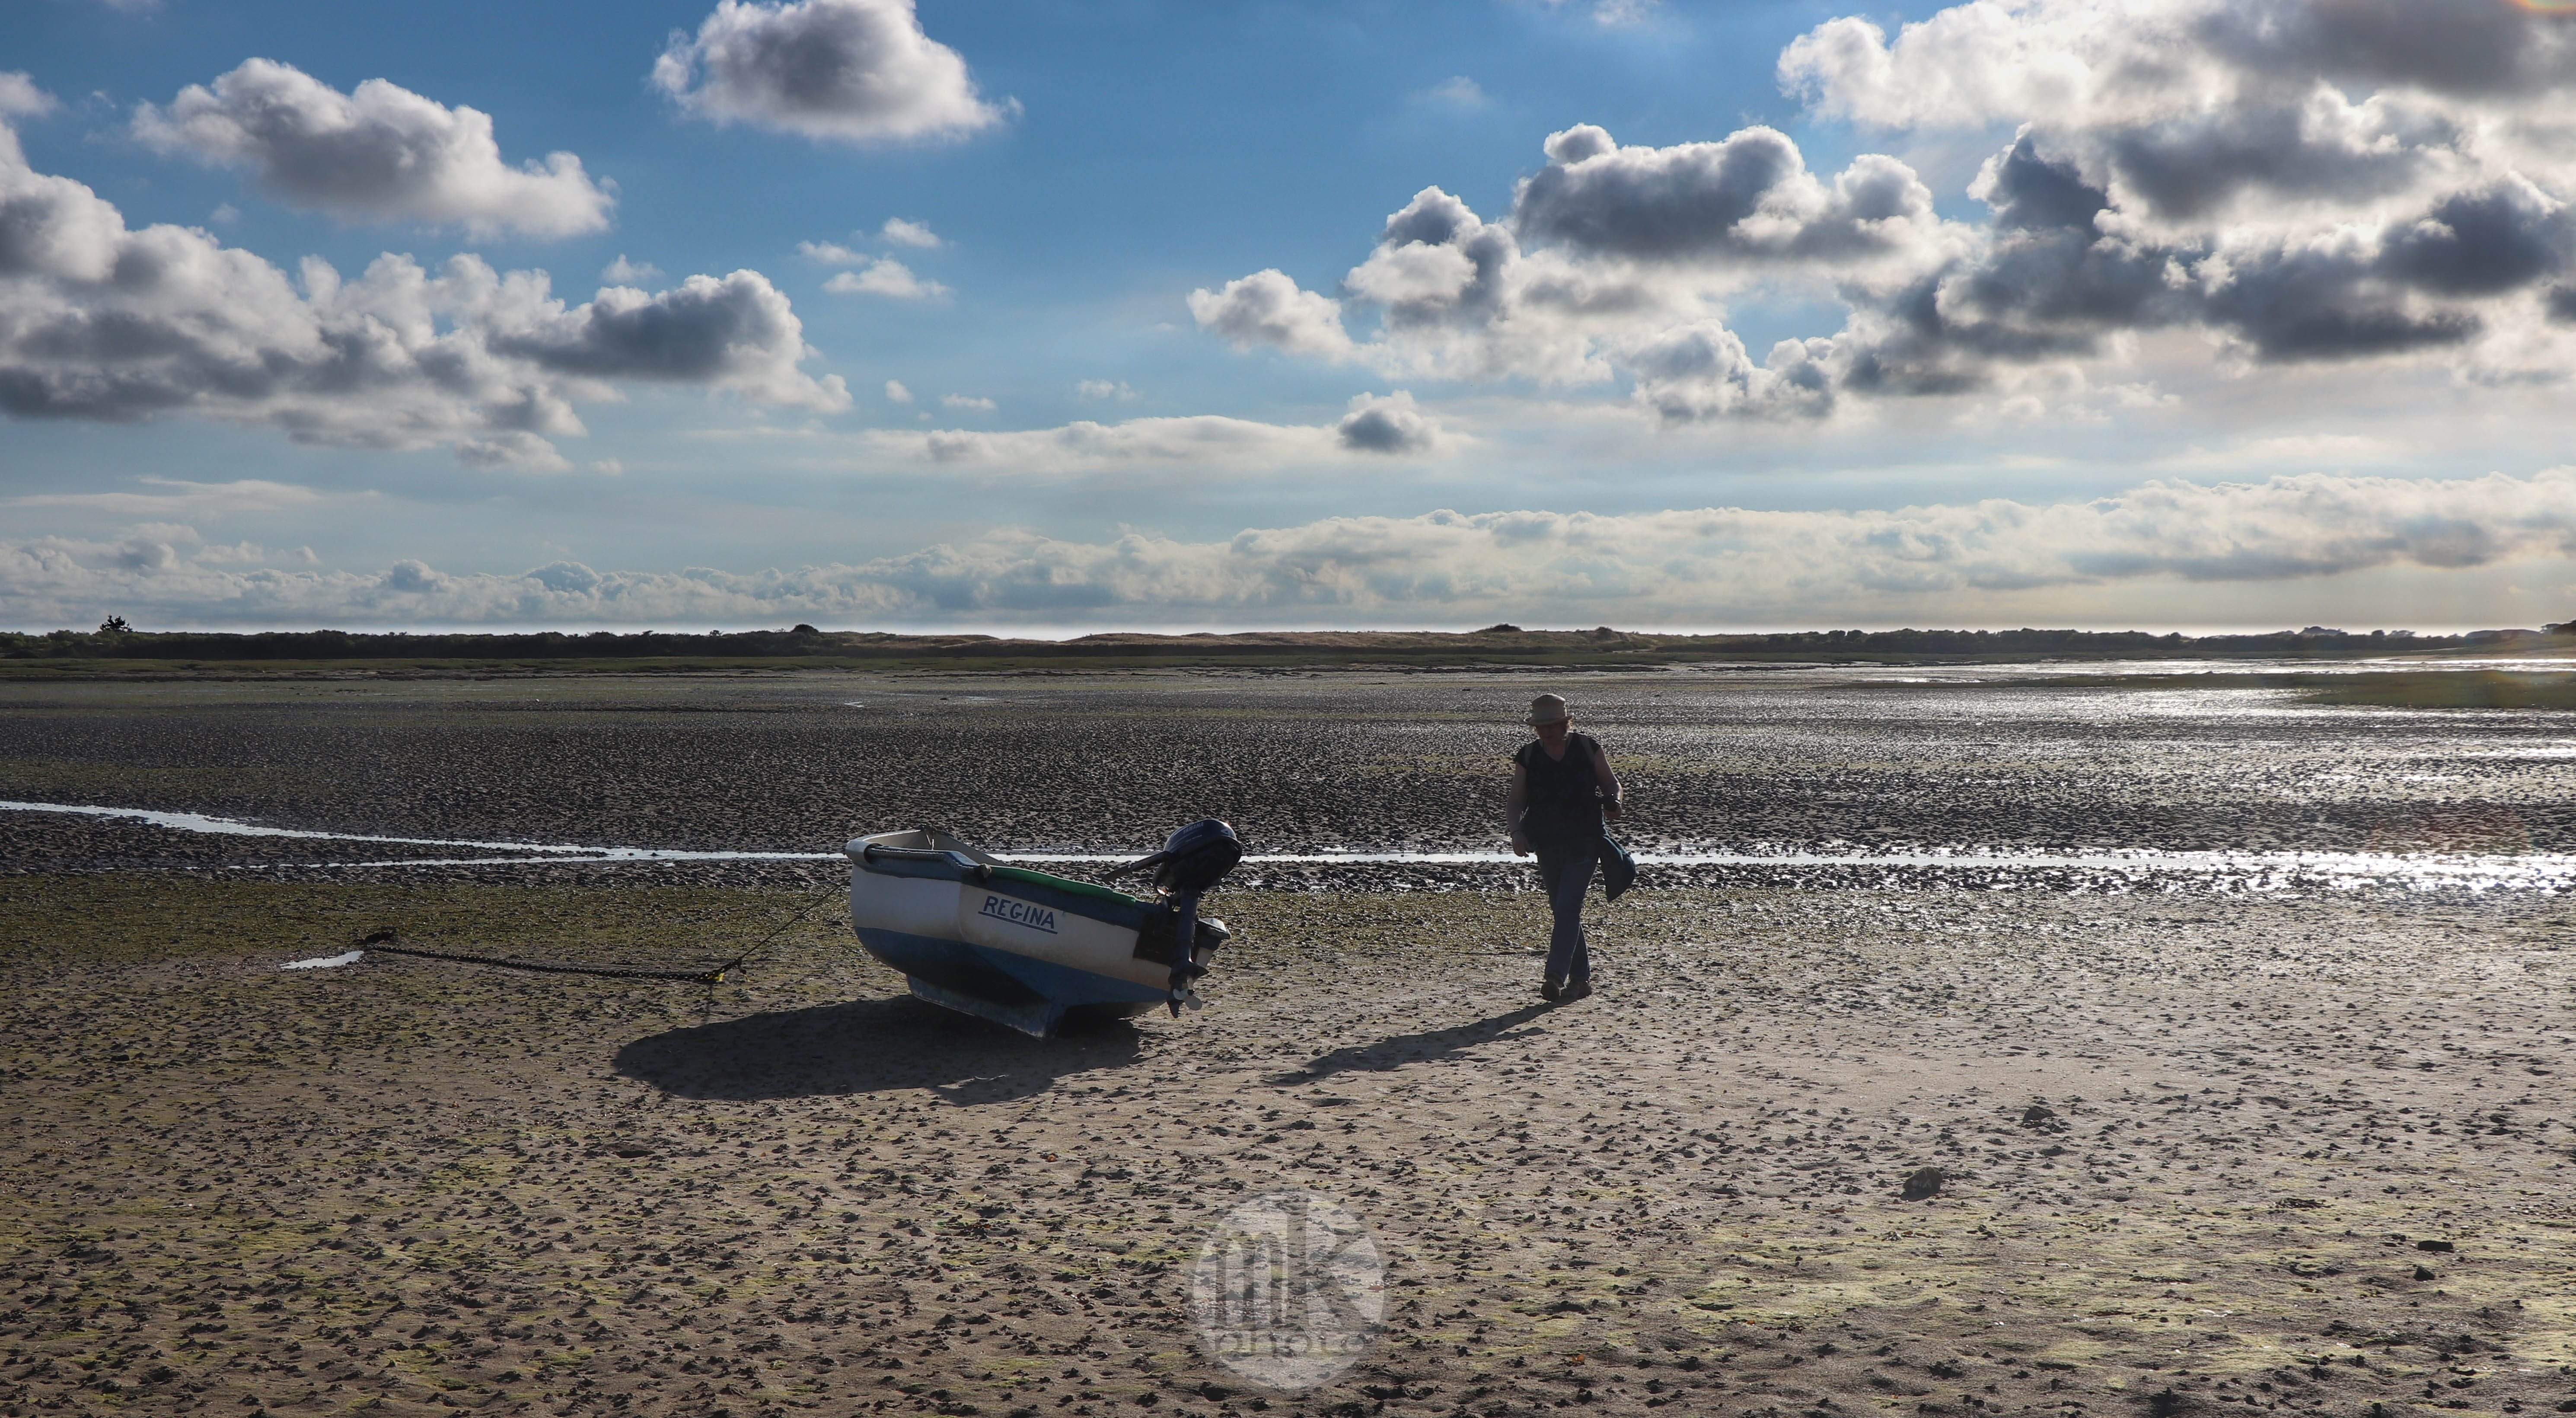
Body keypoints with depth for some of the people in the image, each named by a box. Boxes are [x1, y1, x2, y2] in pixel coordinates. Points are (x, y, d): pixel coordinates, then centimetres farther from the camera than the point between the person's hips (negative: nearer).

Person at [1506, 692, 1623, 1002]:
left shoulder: (1588, 747, 1)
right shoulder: (1528, 757, 5)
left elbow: (1611, 783, 9)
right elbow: (1517, 801, 4)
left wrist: (1612, 801, -13)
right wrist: (1517, 832, -13)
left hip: (1585, 841, -4)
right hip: (1548, 843, 4)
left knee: (1568, 907, -14)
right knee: (1561, 910, 9)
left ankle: (1557, 975, -19)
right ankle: (1581, 977, 19)